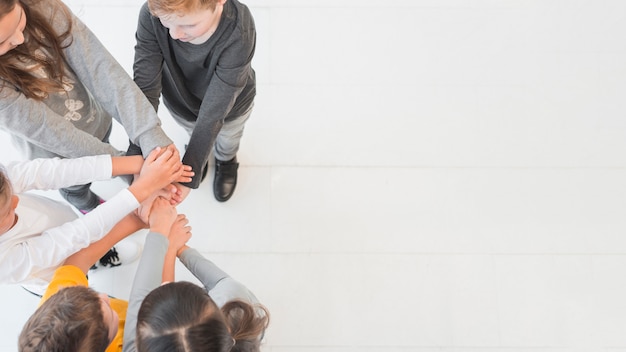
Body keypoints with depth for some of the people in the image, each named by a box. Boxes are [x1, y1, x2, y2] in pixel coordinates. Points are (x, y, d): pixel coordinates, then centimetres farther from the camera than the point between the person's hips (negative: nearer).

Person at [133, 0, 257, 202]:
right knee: (195, 132, 33)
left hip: (229, 103, -1)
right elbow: (146, 87, -37)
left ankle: (226, 159, 67)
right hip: (180, 101, 2)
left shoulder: (239, 33, -45)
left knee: (227, 137, 31)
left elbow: (213, 113, -40)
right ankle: (199, 152, 69)